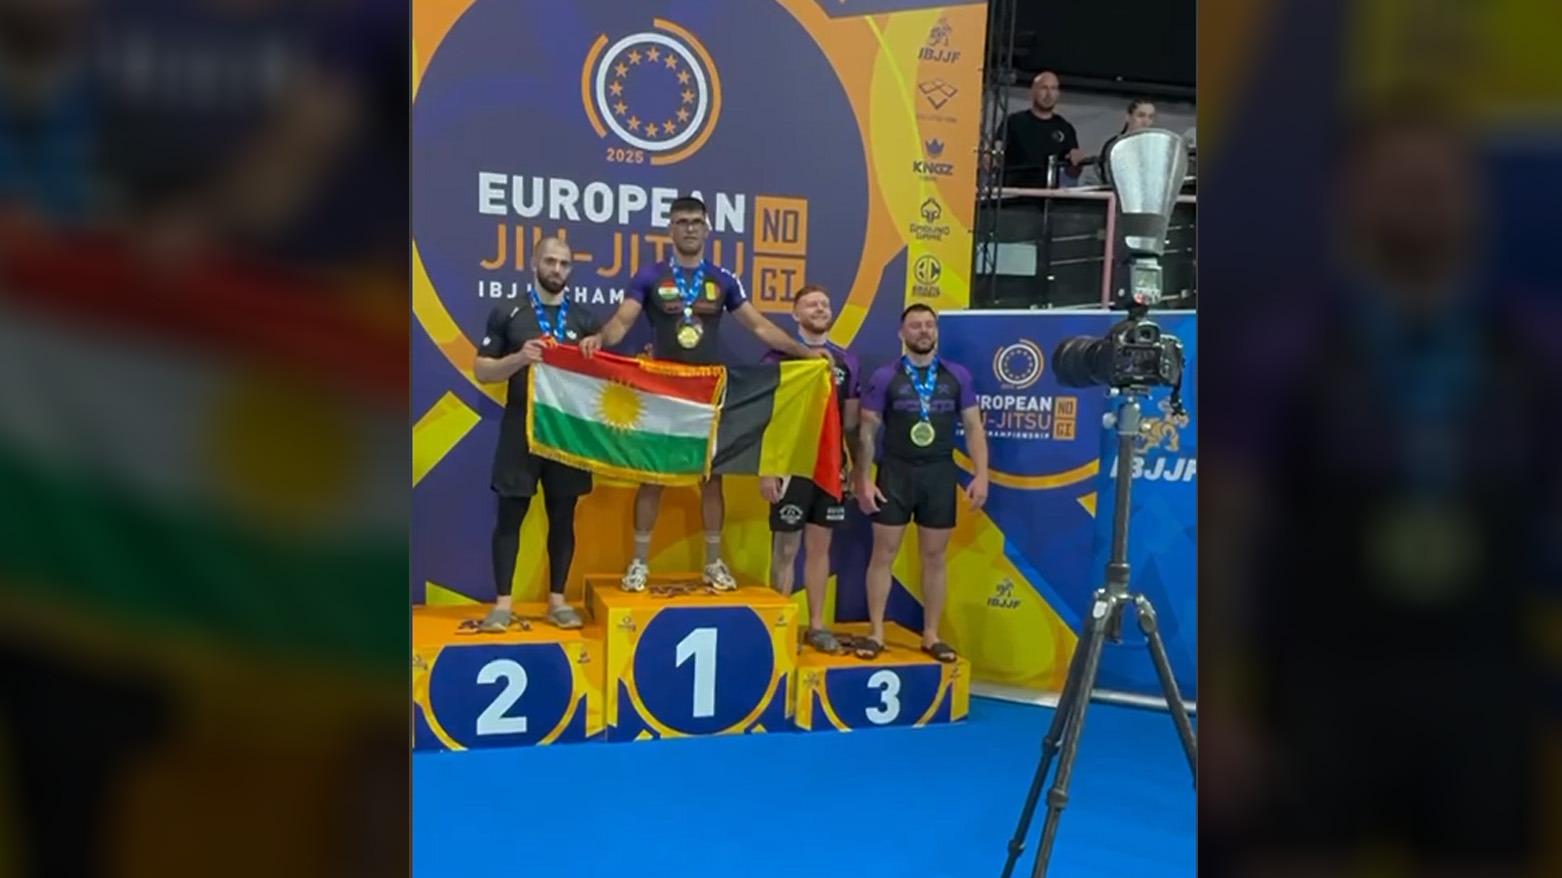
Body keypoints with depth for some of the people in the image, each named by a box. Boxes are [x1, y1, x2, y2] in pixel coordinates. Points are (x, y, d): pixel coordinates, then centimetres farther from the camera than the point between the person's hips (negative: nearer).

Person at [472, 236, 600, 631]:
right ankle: (503, 602, 7)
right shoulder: (507, 313, 2)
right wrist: (519, 358, -17)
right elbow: (482, 371, -1)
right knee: (510, 514, 1)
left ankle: (557, 599, 16)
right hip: (521, 429, -2)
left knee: (563, 517, 7)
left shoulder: (584, 320, 9)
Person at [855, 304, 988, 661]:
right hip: (895, 472, -1)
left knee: (934, 557, 8)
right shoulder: (885, 377, -1)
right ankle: (876, 633, 11)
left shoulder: (957, 375, 3)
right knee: (883, 553, 2)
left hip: (940, 474, 2)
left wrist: (981, 474, -4)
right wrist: (863, 479, -6)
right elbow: (867, 432, 0)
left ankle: (930, 635, 19)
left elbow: (973, 428, 4)